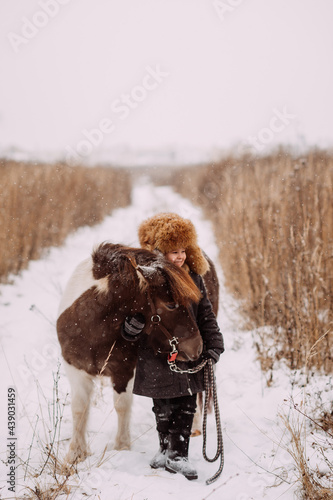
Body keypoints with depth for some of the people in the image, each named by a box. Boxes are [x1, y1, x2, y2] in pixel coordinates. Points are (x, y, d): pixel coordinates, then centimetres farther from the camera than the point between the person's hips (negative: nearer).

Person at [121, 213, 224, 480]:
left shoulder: (194, 278, 2)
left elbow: (206, 315, 8)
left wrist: (213, 345, -1)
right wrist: (132, 326, -29)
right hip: (158, 360, -3)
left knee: (186, 406, 7)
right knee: (163, 408, 8)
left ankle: (178, 454, 20)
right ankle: (167, 448, 28)